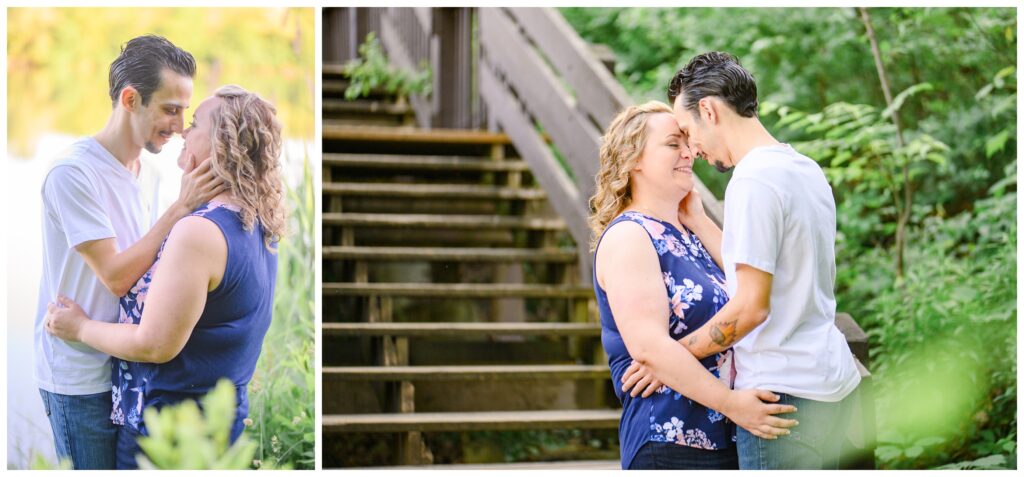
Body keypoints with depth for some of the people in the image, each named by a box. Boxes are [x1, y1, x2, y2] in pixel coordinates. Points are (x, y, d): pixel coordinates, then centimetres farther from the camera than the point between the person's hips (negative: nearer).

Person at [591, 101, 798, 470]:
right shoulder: (627, 237, -10)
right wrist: (730, 403, -24)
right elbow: (649, 346, -21)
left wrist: (698, 221, 6)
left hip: (725, 437, 8)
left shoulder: (687, 235, 16)